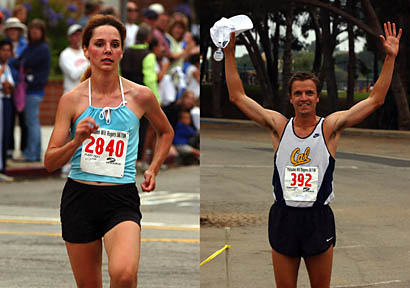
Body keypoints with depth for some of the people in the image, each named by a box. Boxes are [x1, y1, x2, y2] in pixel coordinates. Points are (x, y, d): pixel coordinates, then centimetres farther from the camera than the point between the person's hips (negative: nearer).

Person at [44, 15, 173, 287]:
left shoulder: (141, 96, 1)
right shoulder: (72, 99, -1)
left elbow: (166, 132, 23)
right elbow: (50, 162, -2)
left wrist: (153, 168, 12)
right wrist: (77, 141, -19)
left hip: (122, 197, -1)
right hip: (79, 196, 1)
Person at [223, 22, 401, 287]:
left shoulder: (330, 126, 0)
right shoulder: (279, 125, 4)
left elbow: (376, 99, -3)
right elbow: (237, 96, 6)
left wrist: (390, 58, -9)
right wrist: (230, 54, 1)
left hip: (318, 218, -1)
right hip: (283, 217, 1)